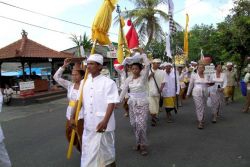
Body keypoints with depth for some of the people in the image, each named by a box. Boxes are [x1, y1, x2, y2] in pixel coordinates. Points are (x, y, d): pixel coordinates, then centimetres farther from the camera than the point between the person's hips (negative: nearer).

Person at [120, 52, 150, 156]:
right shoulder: (128, 80, 3)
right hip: (132, 104, 4)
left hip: (142, 104, -4)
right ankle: (138, 143, 29)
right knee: (134, 124, 10)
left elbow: (148, 65, -21)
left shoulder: (143, 77, -8)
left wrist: (142, 54, -14)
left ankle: (143, 145, 7)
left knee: (141, 125, -11)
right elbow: (124, 91, 4)